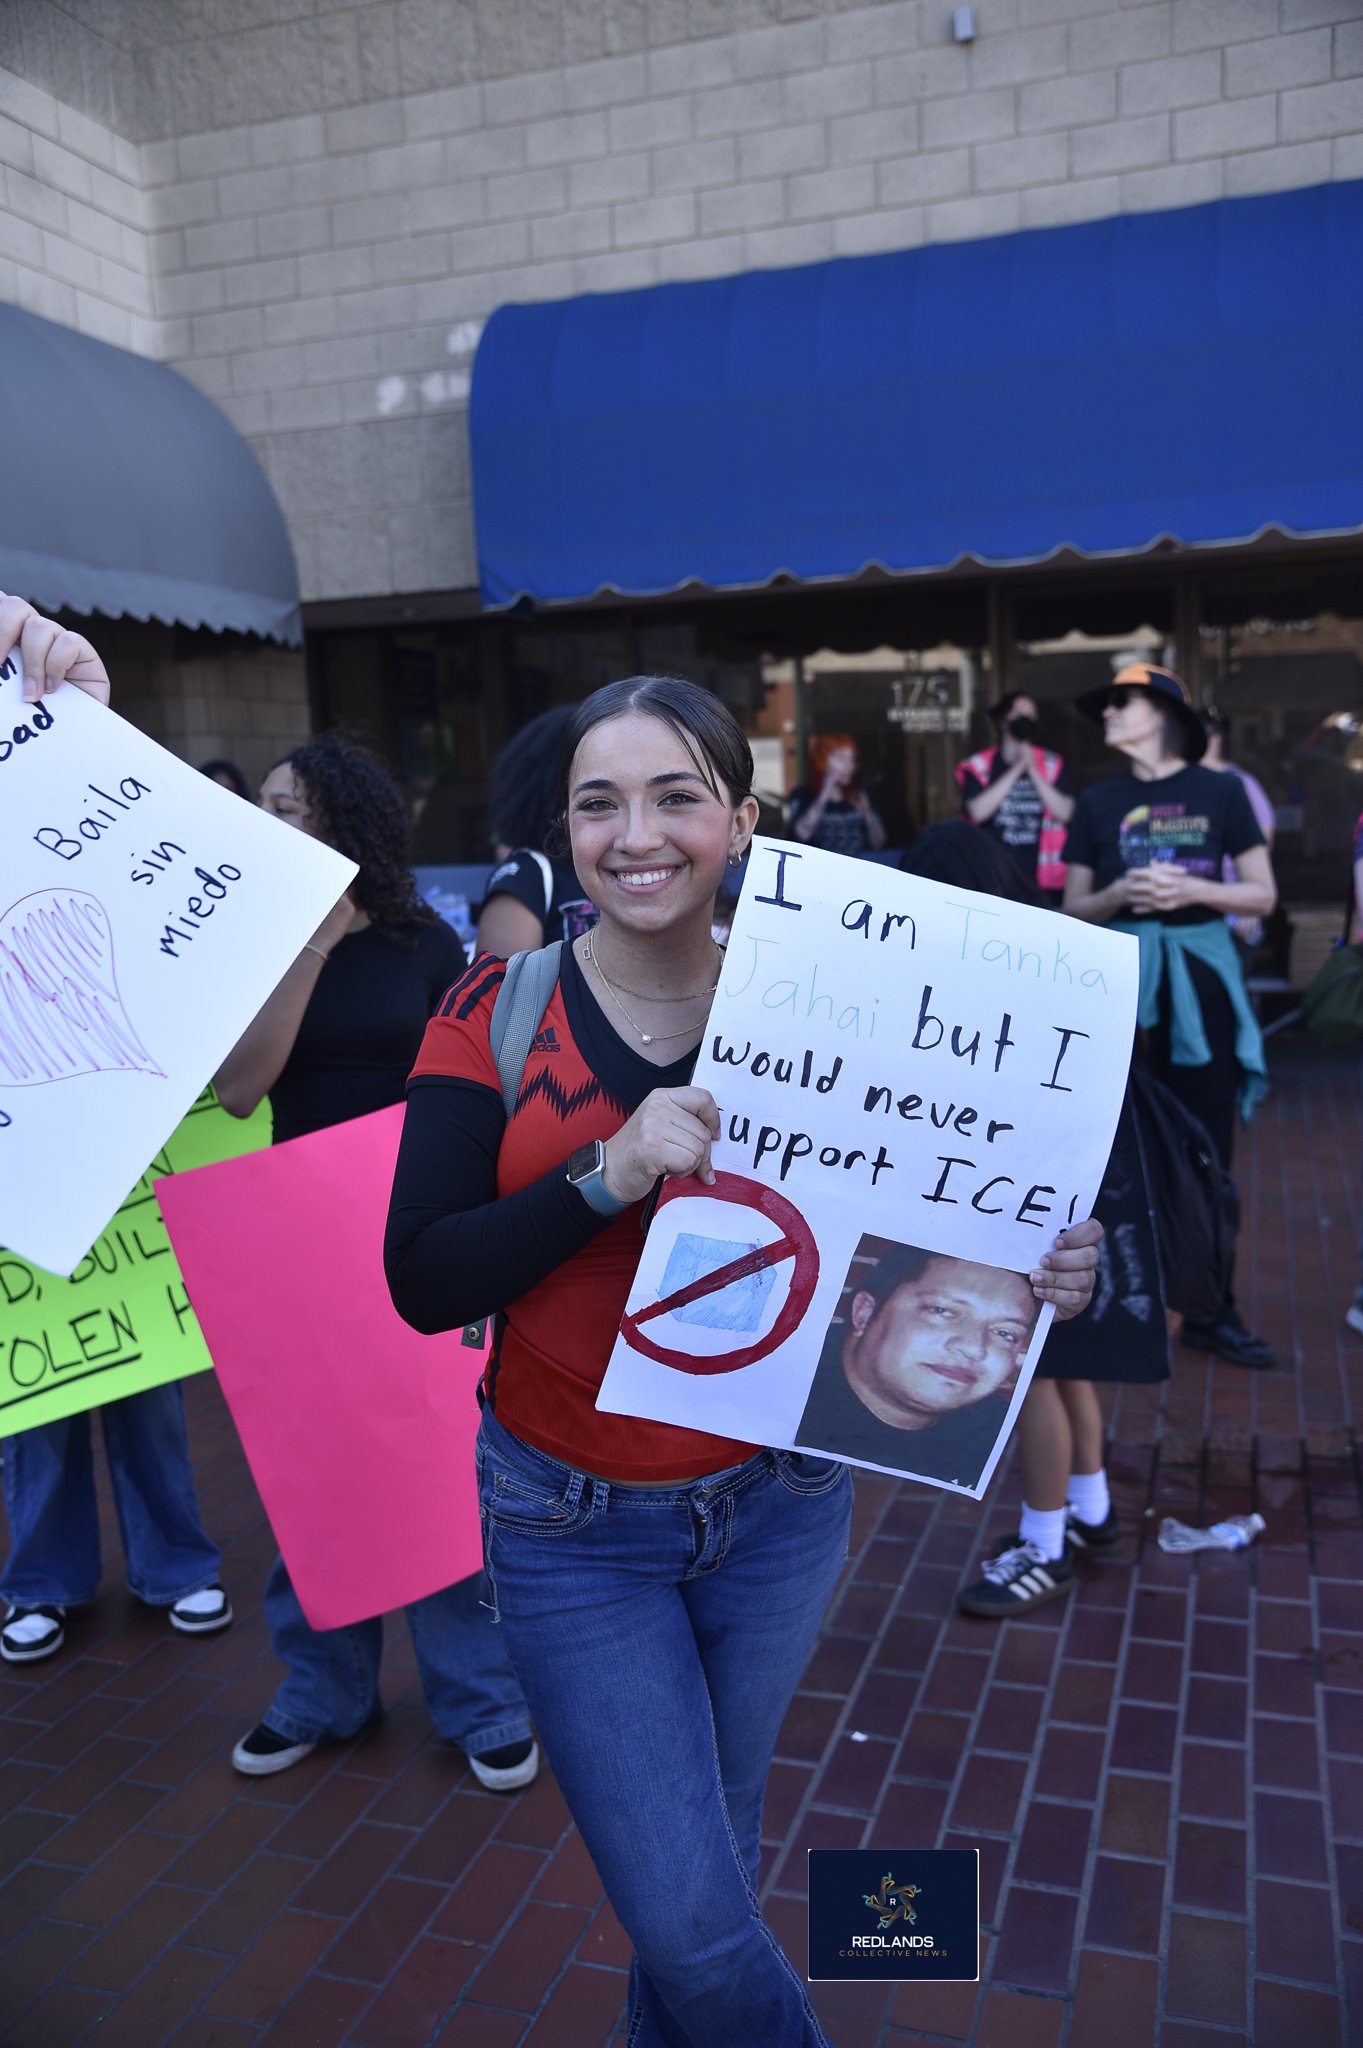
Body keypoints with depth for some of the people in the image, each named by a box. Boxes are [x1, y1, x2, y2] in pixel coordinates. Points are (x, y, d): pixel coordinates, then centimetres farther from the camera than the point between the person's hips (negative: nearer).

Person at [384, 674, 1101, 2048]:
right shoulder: (494, 1015, -11)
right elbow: (423, 1282, -18)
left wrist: (1038, 1277, -19)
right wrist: (610, 1174, -31)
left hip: (776, 1506, 2)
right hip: (574, 1530, -2)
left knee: (712, 1845, 23)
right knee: (695, 1919, 0)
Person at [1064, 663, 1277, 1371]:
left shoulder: (1220, 791, 2)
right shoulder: (1098, 802, 6)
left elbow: (1263, 895, 2)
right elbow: (1073, 909, 8)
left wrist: (1190, 890, -14)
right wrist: (1119, 895, -12)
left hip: (1199, 978, -1)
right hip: (1119, 978, 1)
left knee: (1205, 1150, 3)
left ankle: (1212, 1311, 12)